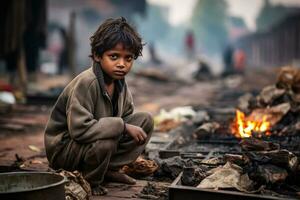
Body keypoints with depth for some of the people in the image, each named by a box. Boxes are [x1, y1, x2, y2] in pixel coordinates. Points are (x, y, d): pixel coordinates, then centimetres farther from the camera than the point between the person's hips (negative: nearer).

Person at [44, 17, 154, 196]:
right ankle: (91, 181, -8)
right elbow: (79, 129, -36)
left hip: (100, 139, 8)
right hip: (63, 148, -8)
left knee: (146, 120, -3)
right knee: (105, 141, -39)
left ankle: (111, 169, 3)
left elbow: (126, 116, 10)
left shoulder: (120, 82, -3)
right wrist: (122, 126, -30)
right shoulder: (85, 83, -28)